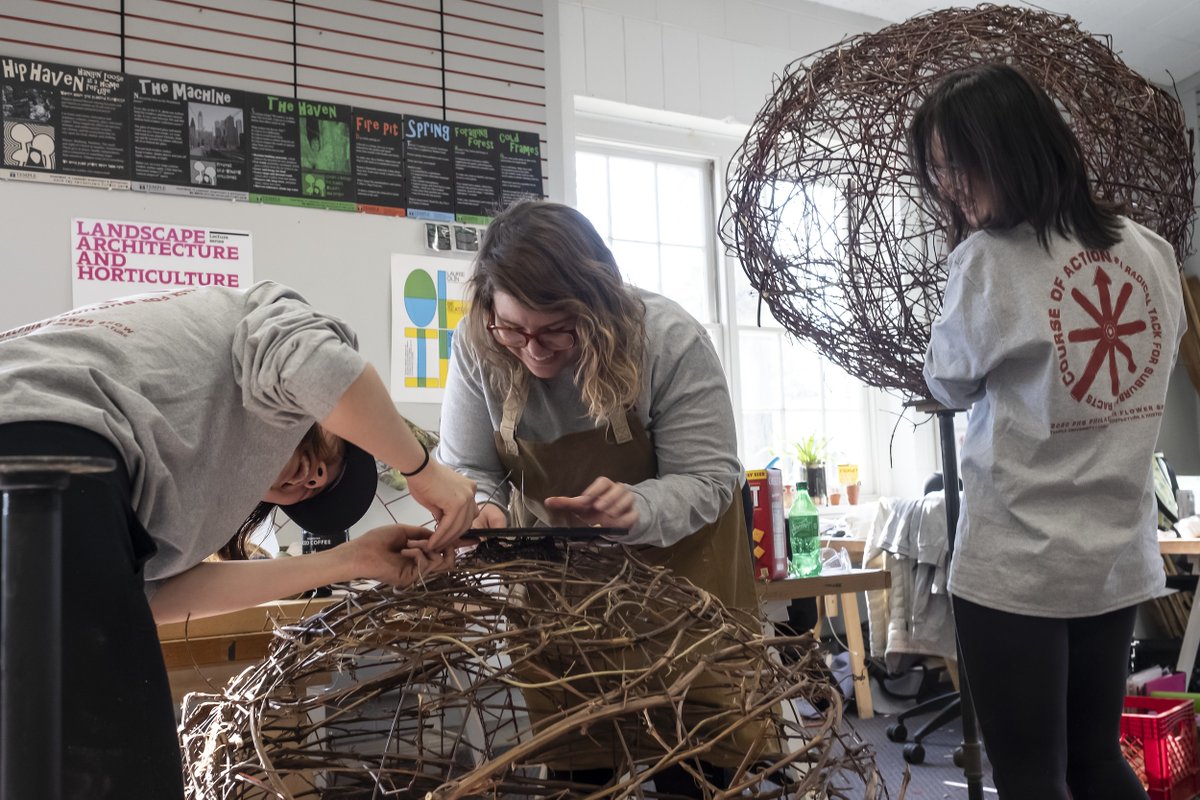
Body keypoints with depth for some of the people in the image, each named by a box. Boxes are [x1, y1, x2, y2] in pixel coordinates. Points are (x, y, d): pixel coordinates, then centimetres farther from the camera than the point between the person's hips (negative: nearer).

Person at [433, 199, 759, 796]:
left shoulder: (670, 341, -25)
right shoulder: (478, 348, -17)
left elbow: (707, 476, -21)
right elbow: (465, 470, -9)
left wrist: (637, 509, -41)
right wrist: (482, 509, -32)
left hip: (675, 555, -2)